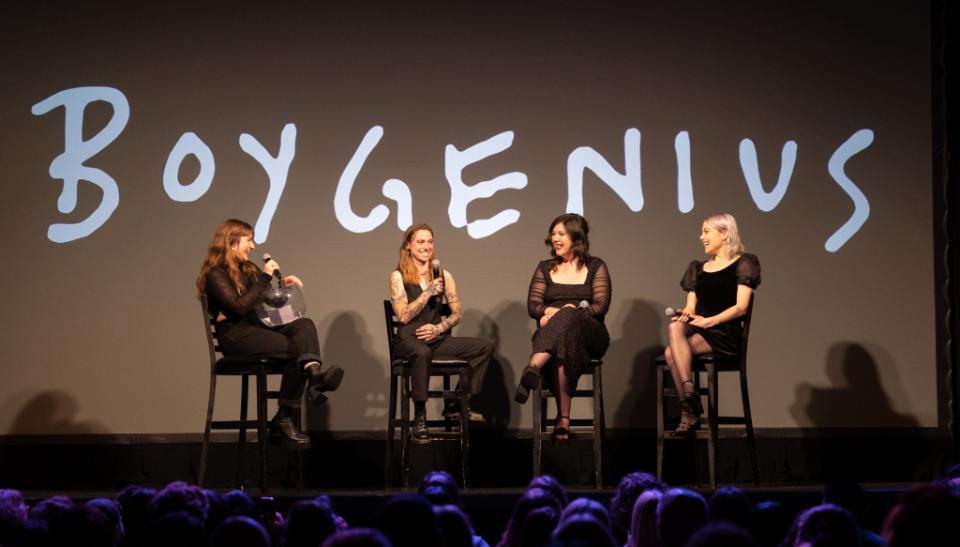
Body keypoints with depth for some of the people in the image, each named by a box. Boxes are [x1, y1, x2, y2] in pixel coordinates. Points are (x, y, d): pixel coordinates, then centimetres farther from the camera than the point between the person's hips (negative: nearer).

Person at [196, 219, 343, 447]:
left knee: (304, 324, -20)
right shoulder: (215, 274, -7)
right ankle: (283, 418, -22)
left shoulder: (248, 268, 19)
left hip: (257, 326, 8)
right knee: (294, 348, -25)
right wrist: (265, 278, -15)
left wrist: (283, 284, 6)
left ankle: (314, 370, -51)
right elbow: (240, 307, -20)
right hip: (235, 335, -8)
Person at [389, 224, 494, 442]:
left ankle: (456, 403, -6)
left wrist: (438, 329, -9)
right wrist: (428, 292, -13)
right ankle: (419, 418, -30)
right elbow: (403, 316, -9)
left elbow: (457, 313, 9)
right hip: (409, 340, -5)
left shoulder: (443, 276, 13)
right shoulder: (398, 276, 1)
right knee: (422, 352, -41)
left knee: (485, 347, -12)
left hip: (438, 338, 5)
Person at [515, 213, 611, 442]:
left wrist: (562, 313, -14)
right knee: (561, 349, -39)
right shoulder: (545, 268, 20)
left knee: (566, 318, -39)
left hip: (589, 335, -2)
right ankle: (563, 419, -50)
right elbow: (533, 307, 9)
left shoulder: (595, 267, 12)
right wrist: (555, 311, -13)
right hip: (551, 335, 2)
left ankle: (533, 369, -61)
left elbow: (601, 306, -1)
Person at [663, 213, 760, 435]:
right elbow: (690, 308, 16)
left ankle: (689, 410, -27)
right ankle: (691, 409, -34)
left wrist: (707, 321, -19)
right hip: (697, 330, 5)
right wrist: (684, 314, -9)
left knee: (671, 352, -30)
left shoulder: (742, 264, 4)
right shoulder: (698, 268, 23)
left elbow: (740, 307, -6)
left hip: (726, 334, -5)